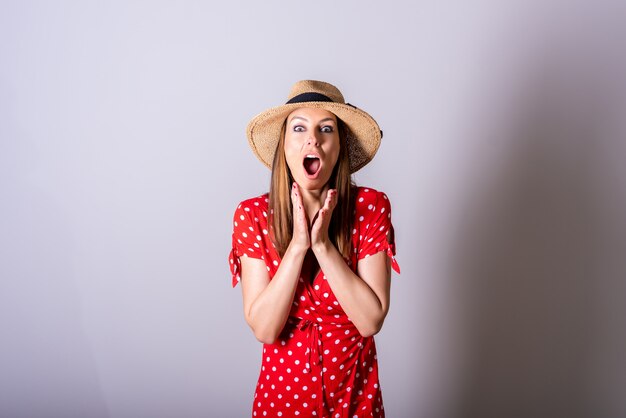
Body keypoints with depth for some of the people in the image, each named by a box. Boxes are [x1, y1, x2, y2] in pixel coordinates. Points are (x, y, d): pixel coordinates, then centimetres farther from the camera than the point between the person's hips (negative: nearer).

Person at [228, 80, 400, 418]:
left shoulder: (371, 207, -13)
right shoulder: (252, 215, -12)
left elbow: (371, 320, -17)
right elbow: (264, 329, -16)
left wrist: (322, 244, -22)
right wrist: (298, 244, -23)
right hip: (282, 390, 0)